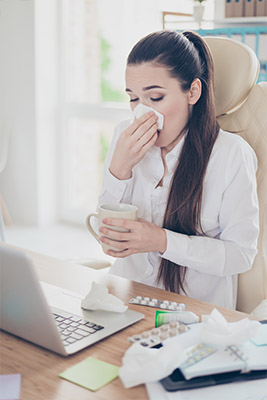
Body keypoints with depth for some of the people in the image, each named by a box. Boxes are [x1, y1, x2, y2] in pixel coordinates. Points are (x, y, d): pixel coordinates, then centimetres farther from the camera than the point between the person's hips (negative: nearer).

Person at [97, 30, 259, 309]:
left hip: (197, 305, -2)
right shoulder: (125, 137, 3)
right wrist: (119, 168, -15)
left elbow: (242, 254, -10)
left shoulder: (232, 154, -11)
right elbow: (106, 233, 1)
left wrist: (163, 241, -22)